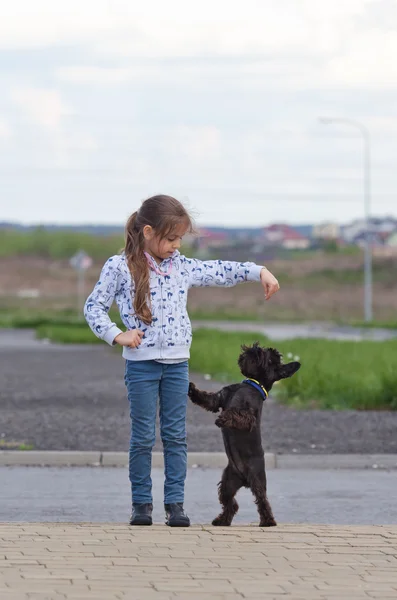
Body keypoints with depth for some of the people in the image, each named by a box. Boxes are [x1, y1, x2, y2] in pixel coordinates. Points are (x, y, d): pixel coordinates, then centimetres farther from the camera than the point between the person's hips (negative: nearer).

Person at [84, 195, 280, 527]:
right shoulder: (120, 267, -7)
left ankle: (175, 503, 8)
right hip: (142, 364, -4)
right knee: (143, 437, 1)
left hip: (177, 363, 4)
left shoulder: (182, 267, 6)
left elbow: (220, 272, 15)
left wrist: (259, 271, 7)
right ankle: (142, 503, 10)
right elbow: (94, 306, -1)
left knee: (176, 435, 4)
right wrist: (116, 335, -12)